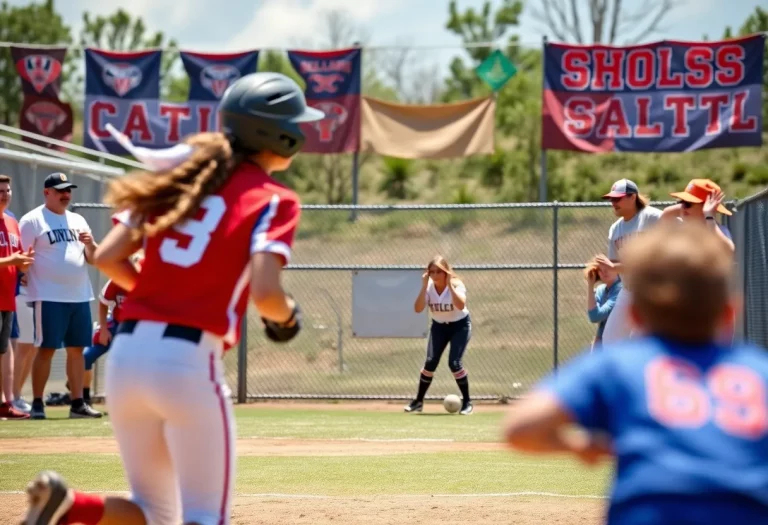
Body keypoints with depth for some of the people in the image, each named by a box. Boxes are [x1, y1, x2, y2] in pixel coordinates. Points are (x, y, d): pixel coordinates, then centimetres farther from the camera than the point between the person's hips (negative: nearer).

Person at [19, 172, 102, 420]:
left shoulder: (78, 221, 16)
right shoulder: (32, 220, -3)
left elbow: (94, 259, 14)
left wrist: (90, 244, -6)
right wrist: (29, 285, -17)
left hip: (80, 296, 6)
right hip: (49, 297, -6)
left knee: (77, 349, 7)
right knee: (46, 349, -7)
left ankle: (78, 403, 12)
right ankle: (37, 403, -3)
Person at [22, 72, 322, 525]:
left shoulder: (184, 178, 15)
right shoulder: (273, 200, -2)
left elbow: (107, 258, 9)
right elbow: (264, 293, -16)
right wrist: (288, 315, 6)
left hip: (126, 351, 6)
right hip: (190, 361, -6)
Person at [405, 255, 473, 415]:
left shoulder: (456, 284, -22)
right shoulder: (429, 287, -13)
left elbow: (461, 305, -41)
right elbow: (418, 309, -26)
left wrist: (449, 284, -40)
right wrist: (424, 286, -31)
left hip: (460, 325, -3)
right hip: (439, 326, 3)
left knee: (454, 363, -18)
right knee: (430, 362, -10)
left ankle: (467, 402, -4)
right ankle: (418, 401, 4)